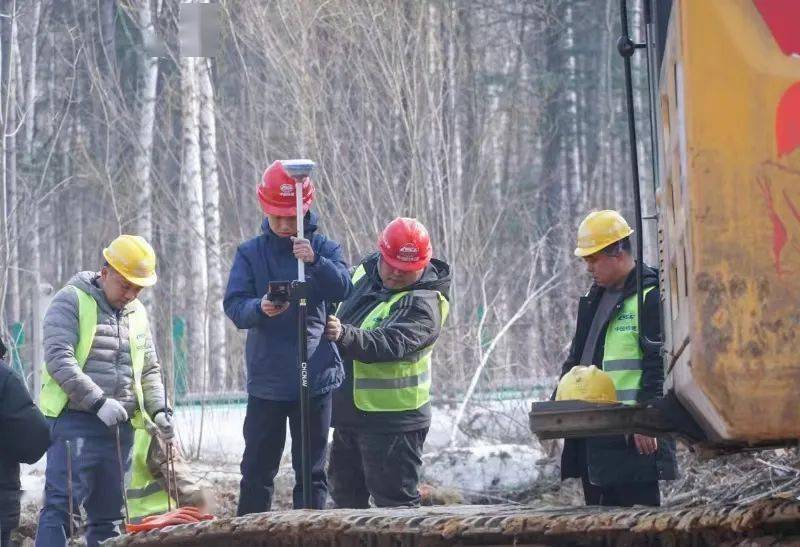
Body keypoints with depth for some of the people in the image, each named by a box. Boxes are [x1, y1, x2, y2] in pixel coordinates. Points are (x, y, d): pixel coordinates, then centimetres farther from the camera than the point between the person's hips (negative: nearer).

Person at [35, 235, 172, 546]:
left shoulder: (138, 313, 17)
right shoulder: (72, 301, -4)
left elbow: (150, 370, 23)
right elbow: (59, 359, -15)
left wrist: (158, 409, 4)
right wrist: (99, 402, -21)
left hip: (120, 427, 7)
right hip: (74, 423, -7)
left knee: (108, 514, 8)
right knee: (61, 506, -13)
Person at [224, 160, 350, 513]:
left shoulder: (323, 248, 3)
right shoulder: (250, 253, 4)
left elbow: (342, 288, -15)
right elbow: (233, 304, -7)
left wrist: (315, 262, -33)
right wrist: (260, 308, -29)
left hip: (315, 378, -1)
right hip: (265, 381, 1)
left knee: (311, 471, 6)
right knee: (257, 471, 5)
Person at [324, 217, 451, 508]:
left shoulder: (422, 303, -19)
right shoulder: (365, 271, 5)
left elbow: (391, 344, -36)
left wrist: (345, 335, -48)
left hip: (392, 420, -8)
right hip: (348, 414, 8)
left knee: (394, 502, -7)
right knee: (346, 496, 18)